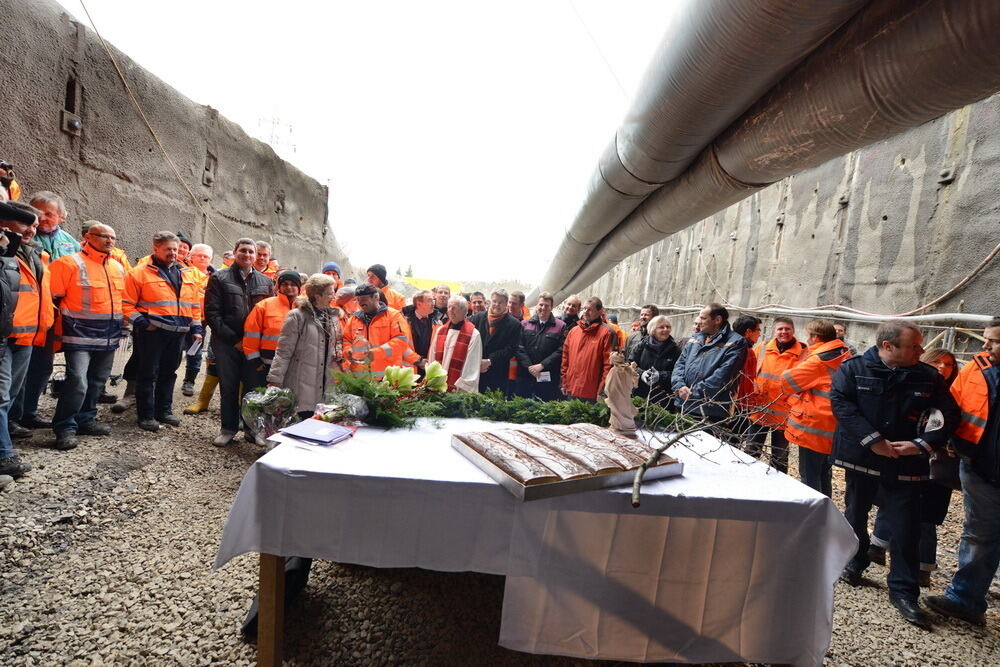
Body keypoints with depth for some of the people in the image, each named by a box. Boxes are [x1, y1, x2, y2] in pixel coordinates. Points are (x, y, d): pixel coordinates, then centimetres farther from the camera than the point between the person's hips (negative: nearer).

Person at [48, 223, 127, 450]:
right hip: (80, 335, -7)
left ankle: (86, 420, 28)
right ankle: (65, 429, -2)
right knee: (77, 382, -14)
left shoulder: (118, 267, 14)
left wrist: (121, 325, 20)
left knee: (97, 382, 15)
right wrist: (64, 325, -7)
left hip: (109, 337, 7)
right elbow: (52, 298, -8)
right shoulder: (70, 263, -7)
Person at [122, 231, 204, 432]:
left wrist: (196, 328, 11)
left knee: (169, 373, 14)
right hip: (152, 332, -5)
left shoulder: (188, 273, 13)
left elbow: (195, 303, 16)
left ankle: (164, 410, 26)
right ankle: (146, 415, 12)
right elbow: (127, 303, -5)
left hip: (178, 333, 5)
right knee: (148, 374, 3)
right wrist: (142, 323, -14)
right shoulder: (141, 273, -3)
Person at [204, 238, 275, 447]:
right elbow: (212, 313, -4)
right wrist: (234, 339, -10)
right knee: (228, 388, 8)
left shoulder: (266, 282, 11)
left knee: (254, 387, 2)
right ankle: (228, 428, 22)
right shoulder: (219, 278, 3)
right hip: (226, 344, -1)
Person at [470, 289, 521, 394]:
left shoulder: (514, 324, 1)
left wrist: (489, 361, -11)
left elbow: (511, 349, -6)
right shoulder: (478, 317, 9)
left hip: (498, 375, -2)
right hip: (475, 371, 2)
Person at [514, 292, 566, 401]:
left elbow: (560, 350, -6)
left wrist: (542, 365, -12)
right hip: (525, 375, 2)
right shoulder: (525, 324, 9)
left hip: (548, 377, -2)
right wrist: (529, 366, -10)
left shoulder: (560, 326, 2)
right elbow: (520, 347, 2)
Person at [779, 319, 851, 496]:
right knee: (824, 477, 20)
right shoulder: (845, 356, 9)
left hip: (813, 428, -9)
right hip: (832, 429, 9)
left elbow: (788, 381, -11)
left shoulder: (819, 360, -18)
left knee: (809, 477, 1)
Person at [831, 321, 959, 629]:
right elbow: (840, 403, -16)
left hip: (904, 464, 1)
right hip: (860, 458, 0)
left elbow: (949, 415, 3)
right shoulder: (853, 368, -7)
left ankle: (904, 591, 15)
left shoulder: (928, 377, 0)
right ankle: (854, 563, 39)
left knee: (906, 528, 0)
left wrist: (922, 444, -11)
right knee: (855, 515, 16)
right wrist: (873, 440, -21)